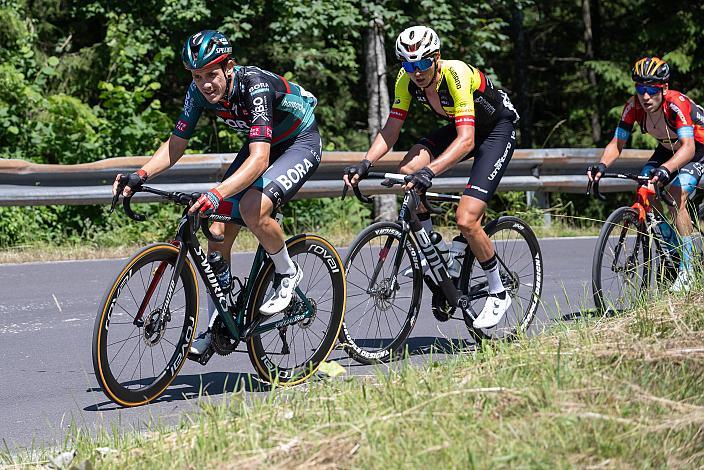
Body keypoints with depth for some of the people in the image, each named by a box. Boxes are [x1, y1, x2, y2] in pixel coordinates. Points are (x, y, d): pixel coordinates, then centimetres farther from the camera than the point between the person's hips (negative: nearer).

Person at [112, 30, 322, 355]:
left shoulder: (255, 87, -36)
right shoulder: (199, 92, -16)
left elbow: (259, 160, -45)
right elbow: (176, 144, -8)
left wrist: (217, 194, -57)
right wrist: (140, 176, -25)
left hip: (300, 143, -7)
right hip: (261, 146, 7)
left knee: (252, 208, -31)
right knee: (219, 230, -6)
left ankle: (287, 273, -3)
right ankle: (216, 326, 5)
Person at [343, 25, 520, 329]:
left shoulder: (456, 74, -34)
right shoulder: (407, 80, -16)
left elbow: (466, 140, -42)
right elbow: (391, 129, -11)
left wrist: (430, 171, -55)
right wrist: (365, 164, -28)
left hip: (498, 129, -6)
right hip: (459, 127, 7)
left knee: (466, 221, -18)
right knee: (408, 169, -22)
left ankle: (498, 294, 2)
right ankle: (434, 246, -2)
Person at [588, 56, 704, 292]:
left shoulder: (677, 103, -37)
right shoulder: (634, 106, -21)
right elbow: (616, 143, -17)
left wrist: (665, 169, -64)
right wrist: (602, 165, -37)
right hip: (669, 147, 6)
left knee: (677, 196, -25)